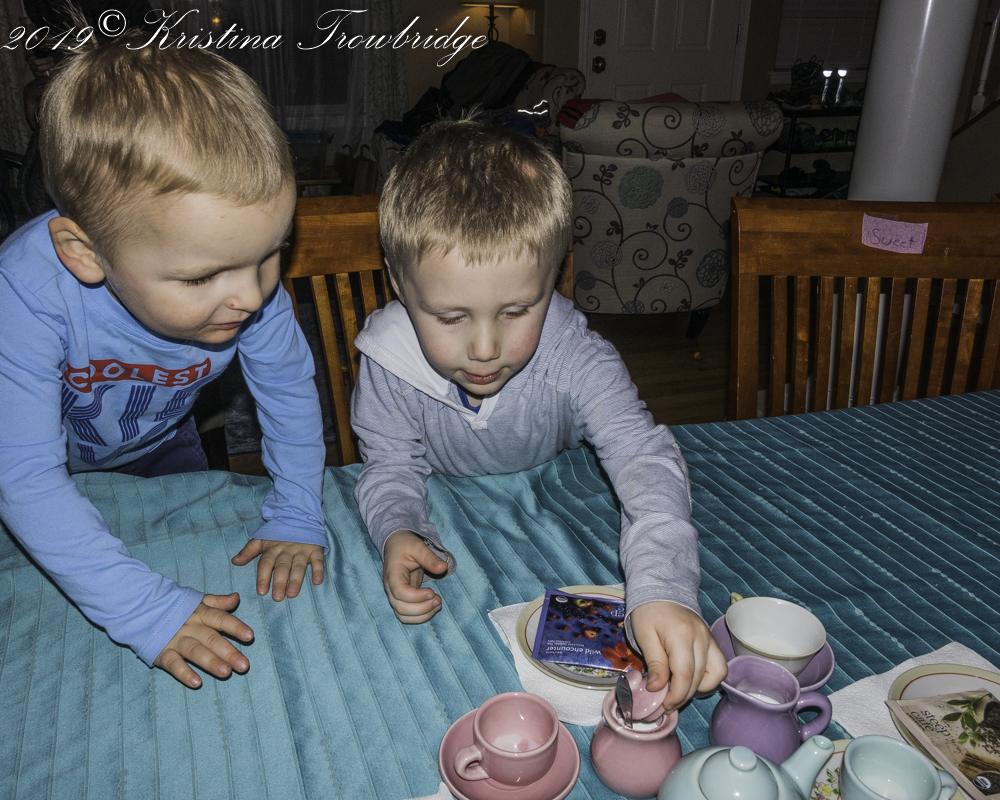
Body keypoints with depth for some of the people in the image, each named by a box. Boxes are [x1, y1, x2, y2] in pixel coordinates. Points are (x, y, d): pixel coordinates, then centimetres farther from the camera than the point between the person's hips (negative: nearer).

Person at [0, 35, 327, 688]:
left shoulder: (247, 272, -34)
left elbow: (289, 387, -18)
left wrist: (297, 515, -20)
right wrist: (144, 609, -44)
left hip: (160, 445, 2)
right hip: (59, 461, -2)